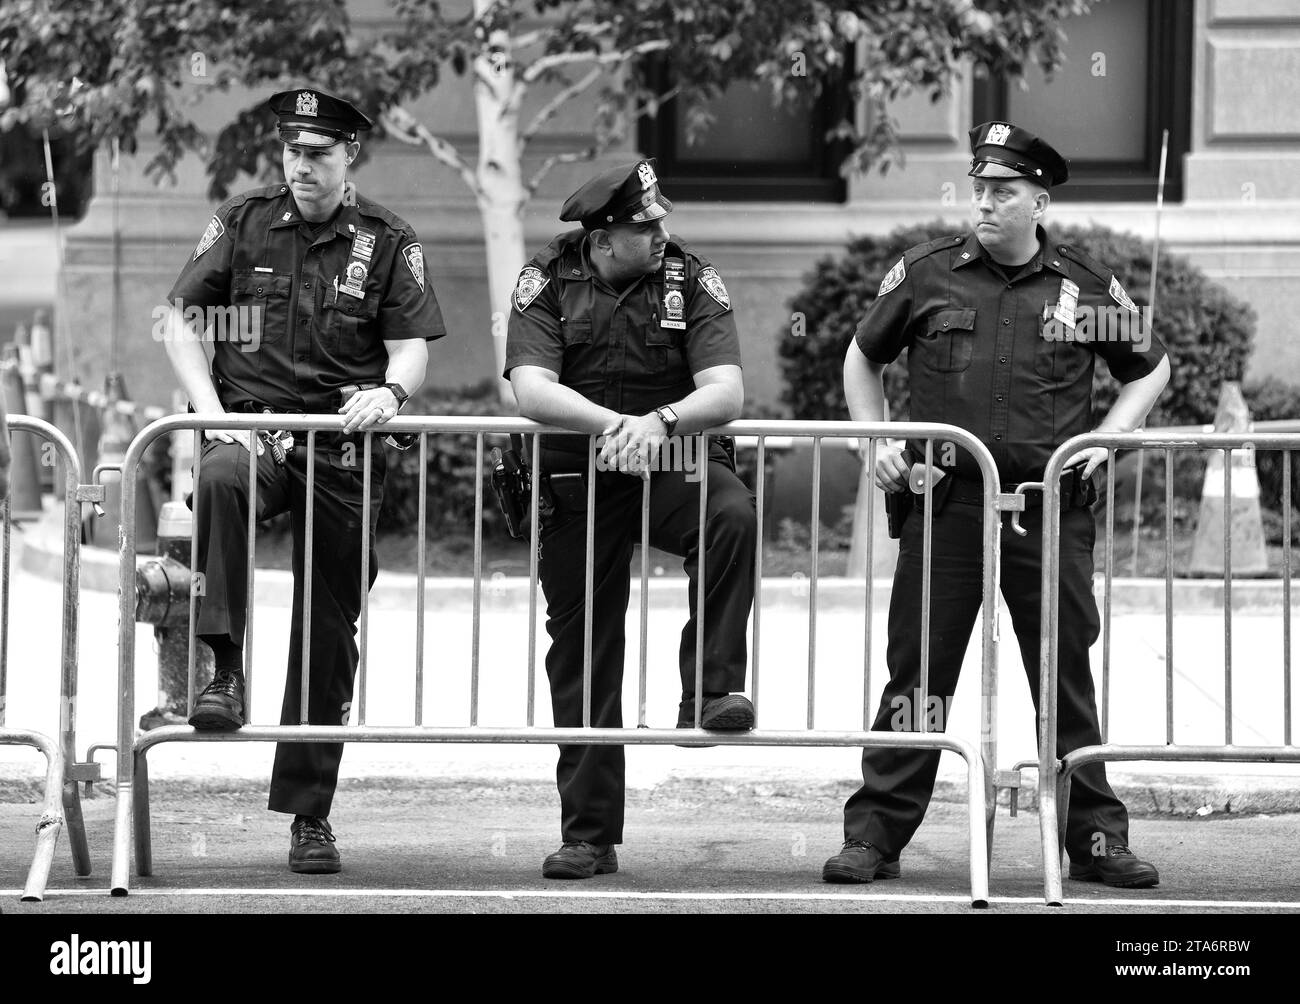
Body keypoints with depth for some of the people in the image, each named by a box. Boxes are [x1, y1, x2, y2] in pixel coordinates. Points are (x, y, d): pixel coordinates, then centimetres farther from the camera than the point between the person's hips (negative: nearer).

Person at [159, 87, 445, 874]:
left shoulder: (388, 242, 5)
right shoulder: (244, 224, 5)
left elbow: (412, 347, 1)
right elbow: (180, 320, 5)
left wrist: (391, 391, -23)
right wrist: (211, 411, -9)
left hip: (341, 451, 1)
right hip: (251, 428, -1)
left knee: (329, 630, 4)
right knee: (220, 480, -39)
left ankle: (310, 815, 13)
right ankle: (223, 671, -37)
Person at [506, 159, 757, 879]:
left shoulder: (691, 280, -4)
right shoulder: (548, 282, -4)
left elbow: (726, 392, -15)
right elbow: (532, 389, -19)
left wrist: (660, 421, -34)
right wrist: (613, 424, -33)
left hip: (675, 468, -1)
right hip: (577, 486, 1)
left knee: (733, 516, -35)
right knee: (582, 660, 4)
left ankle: (711, 688, -25)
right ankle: (588, 837, 14)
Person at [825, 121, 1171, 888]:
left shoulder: (1088, 287, 5)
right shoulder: (926, 276, 5)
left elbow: (1150, 369, 19)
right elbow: (862, 359, 20)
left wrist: (1106, 436, 4)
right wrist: (880, 443, 8)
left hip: (1051, 508, 0)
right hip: (945, 503, 0)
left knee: (1068, 677, 5)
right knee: (917, 673, 0)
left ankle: (1097, 837, 12)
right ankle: (876, 834, 5)